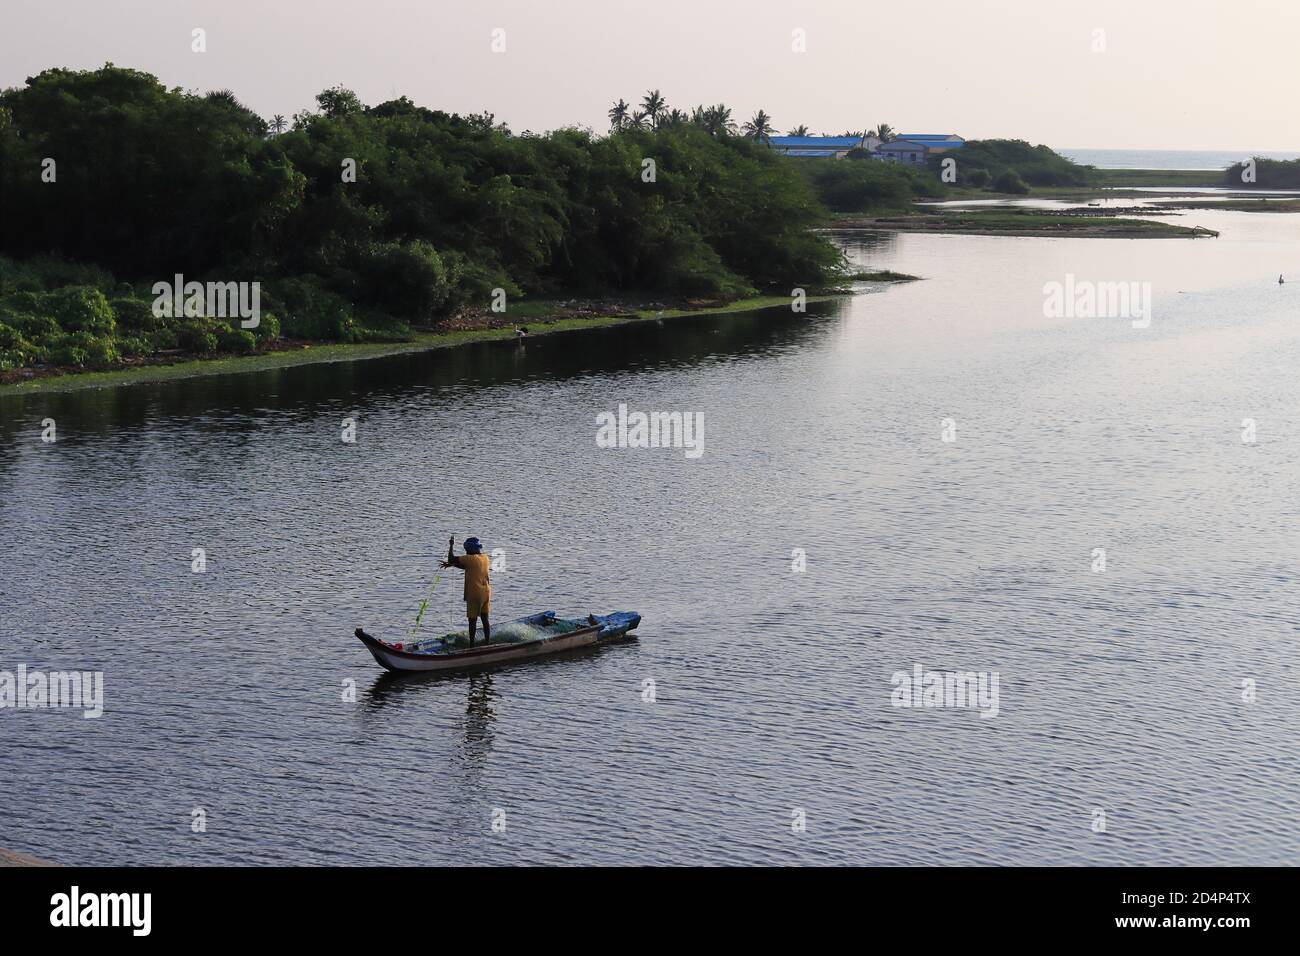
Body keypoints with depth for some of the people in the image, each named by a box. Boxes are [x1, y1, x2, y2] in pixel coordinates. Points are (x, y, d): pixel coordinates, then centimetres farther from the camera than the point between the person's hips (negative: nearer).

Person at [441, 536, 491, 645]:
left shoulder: (470, 559, -15)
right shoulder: (485, 558, 7)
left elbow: (451, 559, -11)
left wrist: (451, 546, 2)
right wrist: (452, 564, 18)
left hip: (474, 594, -6)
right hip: (486, 593, 6)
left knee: (473, 620, 1)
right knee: (485, 619, 11)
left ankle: (472, 645, 4)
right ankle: (487, 643, 14)